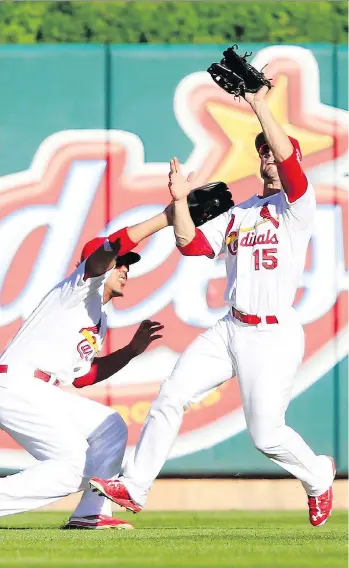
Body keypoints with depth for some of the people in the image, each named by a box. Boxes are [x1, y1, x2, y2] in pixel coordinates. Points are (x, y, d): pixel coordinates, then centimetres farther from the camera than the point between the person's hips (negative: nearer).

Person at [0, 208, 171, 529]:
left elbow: (84, 376, 27)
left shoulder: (99, 321, 26)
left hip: (43, 393, 10)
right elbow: (107, 251, -20)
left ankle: (90, 514, 9)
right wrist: (167, 217, -24)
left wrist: (133, 349, 23)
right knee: (72, 467, -16)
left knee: (111, 428, 15)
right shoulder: (82, 286, 0)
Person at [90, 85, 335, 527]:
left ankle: (318, 476, 22)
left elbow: (288, 157, -21)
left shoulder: (297, 205, -2)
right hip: (230, 330, 6)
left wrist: (259, 104, -21)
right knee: (171, 396, -5)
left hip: (275, 337, -6)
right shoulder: (237, 214, 17)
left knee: (265, 434, -6)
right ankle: (133, 487, -1)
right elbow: (191, 244, 8)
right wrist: (180, 201, -8)